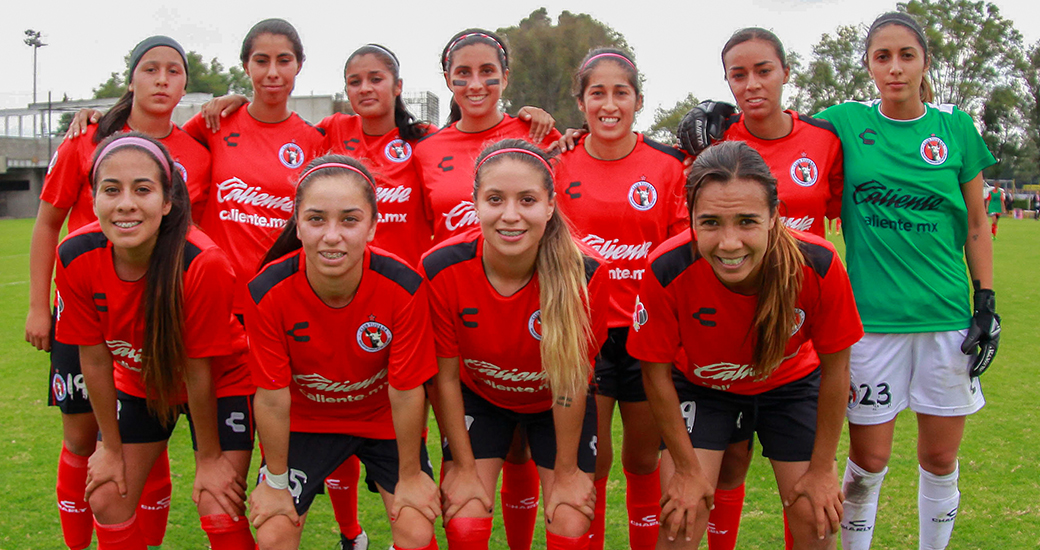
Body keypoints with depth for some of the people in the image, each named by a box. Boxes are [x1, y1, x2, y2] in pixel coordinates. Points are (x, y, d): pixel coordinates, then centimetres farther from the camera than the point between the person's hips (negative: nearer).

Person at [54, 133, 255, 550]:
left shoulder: (203, 264, -35)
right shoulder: (76, 258, -24)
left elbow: (197, 371, -24)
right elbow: (94, 359, -11)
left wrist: (209, 458, -12)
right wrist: (111, 447, -2)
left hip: (221, 383, -4)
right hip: (137, 382, 4)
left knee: (219, 513, -11)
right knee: (106, 501, 3)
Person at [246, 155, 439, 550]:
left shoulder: (403, 288, -30)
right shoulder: (268, 293, -27)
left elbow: (406, 392, -19)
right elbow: (272, 397, -16)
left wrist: (409, 475, -8)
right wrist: (275, 481, -5)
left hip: (384, 419, 0)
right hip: (305, 419, 1)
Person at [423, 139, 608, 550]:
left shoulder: (586, 274, -31)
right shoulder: (441, 269, -29)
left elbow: (572, 381, -19)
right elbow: (445, 377, -16)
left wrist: (566, 471, -10)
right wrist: (464, 466, -8)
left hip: (557, 406, 0)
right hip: (479, 397, 0)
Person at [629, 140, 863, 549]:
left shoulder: (818, 266, -34)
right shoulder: (667, 271, -35)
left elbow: (835, 370, -16)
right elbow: (656, 373, -18)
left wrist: (822, 468, -7)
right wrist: (688, 469, -10)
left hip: (792, 384, 1)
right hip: (701, 388, 0)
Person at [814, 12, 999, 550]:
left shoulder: (955, 127, 3)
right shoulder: (846, 123, 0)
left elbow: (976, 223, 9)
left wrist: (986, 304, 4)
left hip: (946, 317, 2)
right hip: (872, 318, -1)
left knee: (940, 460, 11)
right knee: (867, 461, 4)